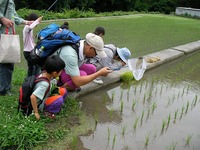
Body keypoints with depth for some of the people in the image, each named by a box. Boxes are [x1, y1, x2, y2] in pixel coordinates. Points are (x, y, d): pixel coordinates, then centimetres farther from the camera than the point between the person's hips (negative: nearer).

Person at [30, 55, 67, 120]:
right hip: (40, 104, -8)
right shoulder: (44, 84, -35)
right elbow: (32, 97, -37)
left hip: (46, 97, 8)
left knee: (63, 91, -4)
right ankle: (46, 111, -6)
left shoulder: (45, 73, -12)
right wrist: (36, 113, -27)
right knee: (59, 99, -28)